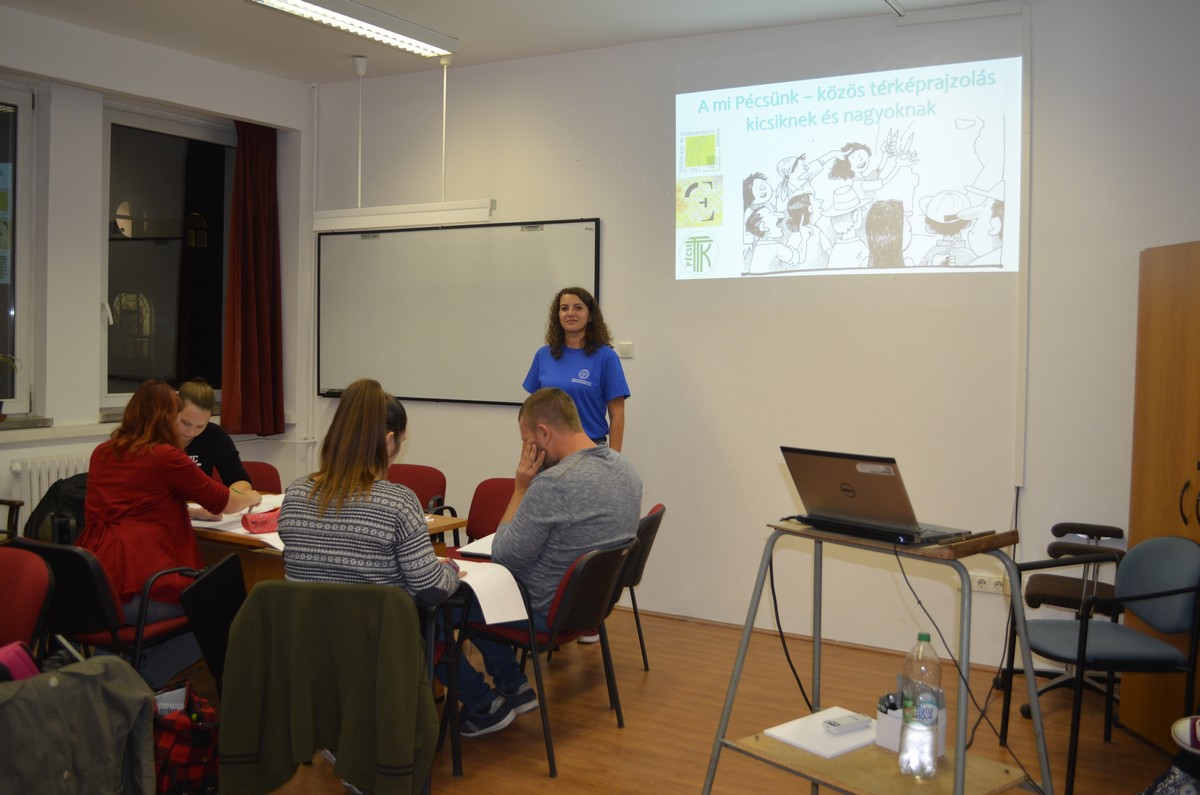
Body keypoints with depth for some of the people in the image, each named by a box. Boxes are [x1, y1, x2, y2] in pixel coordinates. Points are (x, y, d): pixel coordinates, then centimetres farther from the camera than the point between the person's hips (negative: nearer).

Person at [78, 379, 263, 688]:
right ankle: (145, 682, 1)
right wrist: (251, 498, 27)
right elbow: (222, 502, 6)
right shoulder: (166, 457, -7)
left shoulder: (101, 454, 13)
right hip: (135, 593, -8)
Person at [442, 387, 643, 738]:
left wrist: (520, 488, -11)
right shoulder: (626, 469, -1)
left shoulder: (552, 483, -29)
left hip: (547, 613, -9)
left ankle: (485, 706, 11)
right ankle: (513, 687, 26)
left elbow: (503, 557, -17)